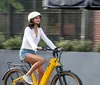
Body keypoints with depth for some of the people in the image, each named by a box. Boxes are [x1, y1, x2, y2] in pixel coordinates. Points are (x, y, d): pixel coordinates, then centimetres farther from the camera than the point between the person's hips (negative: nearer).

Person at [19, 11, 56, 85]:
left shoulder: (39, 29, 8)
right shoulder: (28, 29, -12)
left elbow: (47, 40, 1)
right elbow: (30, 40, -30)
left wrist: (55, 48, -13)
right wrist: (35, 47, -50)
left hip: (33, 53, 7)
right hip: (25, 52, -7)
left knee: (41, 72, -7)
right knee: (42, 60, -31)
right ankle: (27, 75, -19)